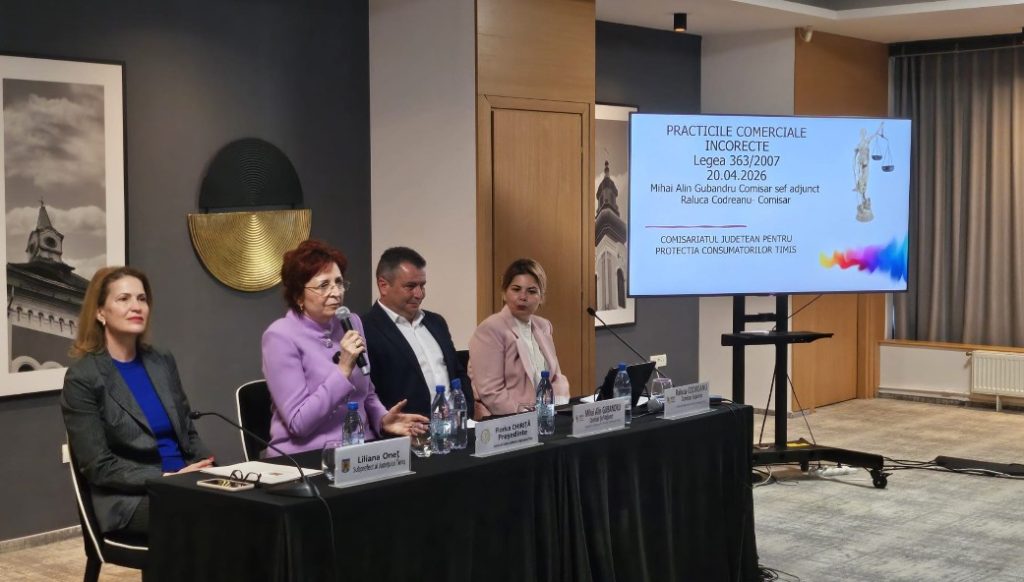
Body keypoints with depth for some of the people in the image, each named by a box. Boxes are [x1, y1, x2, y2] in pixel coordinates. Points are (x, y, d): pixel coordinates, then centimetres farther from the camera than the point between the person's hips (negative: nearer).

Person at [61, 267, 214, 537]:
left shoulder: (163, 362, 14)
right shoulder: (82, 378, -5)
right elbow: (99, 467, -9)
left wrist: (207, 469, -3)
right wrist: (166, 478, -17)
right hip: (129, 499, -6)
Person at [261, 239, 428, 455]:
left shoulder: (352, 323, 9)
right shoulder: (280, 336, -9)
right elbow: (298, 422, -15)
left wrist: (383, 420, -2)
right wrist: (344, 369, -18)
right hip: (307, 457, -6)